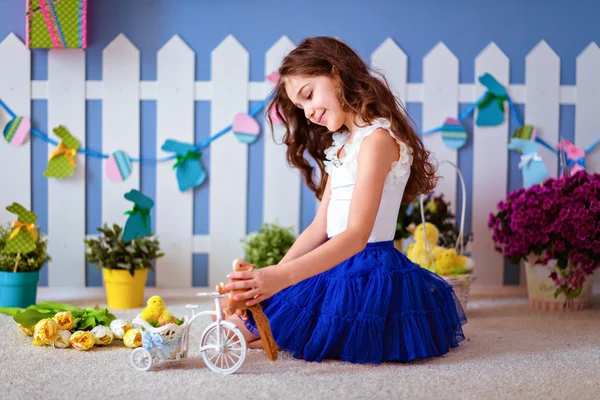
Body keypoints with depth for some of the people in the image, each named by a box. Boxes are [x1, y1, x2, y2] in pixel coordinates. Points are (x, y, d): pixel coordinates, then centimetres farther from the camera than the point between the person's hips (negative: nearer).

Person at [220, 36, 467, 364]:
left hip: (368, 272, -10)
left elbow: (357, 235, -25)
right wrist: (269, 275, 2)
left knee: (241, 331, -17)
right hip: (335, 266, 10)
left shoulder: (378, 138, -15)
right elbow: (320, 227, 13)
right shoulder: (341, 145, 16)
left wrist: (282, 276, -34)